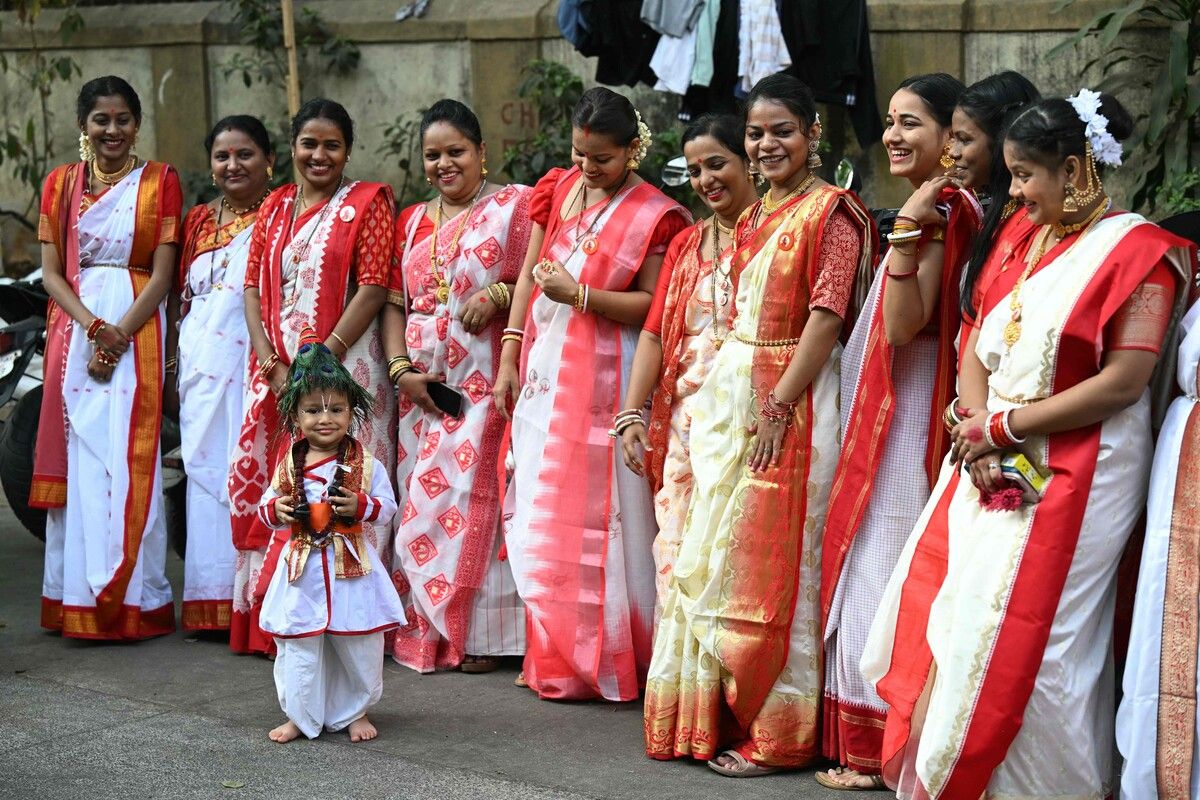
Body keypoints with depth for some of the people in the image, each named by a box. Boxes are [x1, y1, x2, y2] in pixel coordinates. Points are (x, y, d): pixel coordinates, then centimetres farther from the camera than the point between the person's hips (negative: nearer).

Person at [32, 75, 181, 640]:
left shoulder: (159, 180, 5)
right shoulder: (61, 182, 12)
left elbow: (162, 274, -2)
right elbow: (51, 272, 5)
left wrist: (119, 335, -14)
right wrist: (92, 326, -12)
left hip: (137, 329, -2)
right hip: (75, 328, 2)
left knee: (133, 460, -6)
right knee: (78, 457, 1)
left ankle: (134, 598, -1)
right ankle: (79, 599, 6)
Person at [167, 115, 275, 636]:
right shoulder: (198, 221, 17)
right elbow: (179, 299, 18)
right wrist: (172, 372, 13)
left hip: (256, 363, -5)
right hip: (202, 367, 5)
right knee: (205, 470, 6)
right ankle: (212, 601, 12)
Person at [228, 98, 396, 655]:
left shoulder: (366, 202, 0)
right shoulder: (274, 207, 16)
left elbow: (372, 290, -9)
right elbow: (254, 289, 11)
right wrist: (272, 365, -5)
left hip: (344, 368, -5)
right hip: (277, 370, 5)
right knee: (272, 486, 5)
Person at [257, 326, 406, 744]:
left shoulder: (367, 465, -2)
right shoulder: (288, 466, 4)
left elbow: (387, 508, -2)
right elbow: (266, 507, 11)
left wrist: (361, 505, -21)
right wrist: (275, 510, -12)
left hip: (351, 567, -1)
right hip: (301, 566, 1)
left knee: (358, 644, 7)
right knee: (299, 644, 6)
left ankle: (356, 712, 24)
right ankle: (300, 715, 19)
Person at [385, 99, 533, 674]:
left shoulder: (514, 205, 2)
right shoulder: (412, 221, 18)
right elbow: (394, 302, 13)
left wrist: (498, 294, -20)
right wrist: (400, 368, 0)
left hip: (486, 380, -5)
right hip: (423, 382, 5)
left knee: (475, 492, -9)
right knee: (421, 498, 3)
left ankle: (479, 634, -1)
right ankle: (424, 630, 11)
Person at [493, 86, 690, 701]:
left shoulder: (654, 216, -5)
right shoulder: (557, 190, 11)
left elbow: (653, 305, -10)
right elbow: (528, 275, 12)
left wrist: (577, 293, -17)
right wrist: (509, 356, 7)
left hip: (603, 378, -6)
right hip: (543, 370, 6)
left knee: (593, 514, -4)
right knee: (540, 511, 8)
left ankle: (597, 660, 8)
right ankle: (551, 654, 18)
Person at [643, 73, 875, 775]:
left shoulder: (831, 210, -9)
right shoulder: (755, 216, 16)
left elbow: (827, 317, -16)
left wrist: (778, 408, -20)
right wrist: (734, 397, 11)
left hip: (790, 400, -8)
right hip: (731, 394, 8)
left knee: (769, 565, -4)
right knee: (719, 554, 10)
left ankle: (776, 733, 6)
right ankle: (723, 717, 21)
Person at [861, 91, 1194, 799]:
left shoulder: (1138, 252, -11)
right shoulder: (1022, 234, 10)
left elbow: (1123, 382, -18)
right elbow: (977, 338, 11)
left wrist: (1005, 426, -15)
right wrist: (975, 417, -8)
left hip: (1071, 472, -7)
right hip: (988, 463, 7)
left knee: (1012, 639, -4)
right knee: (939, 611, 7)